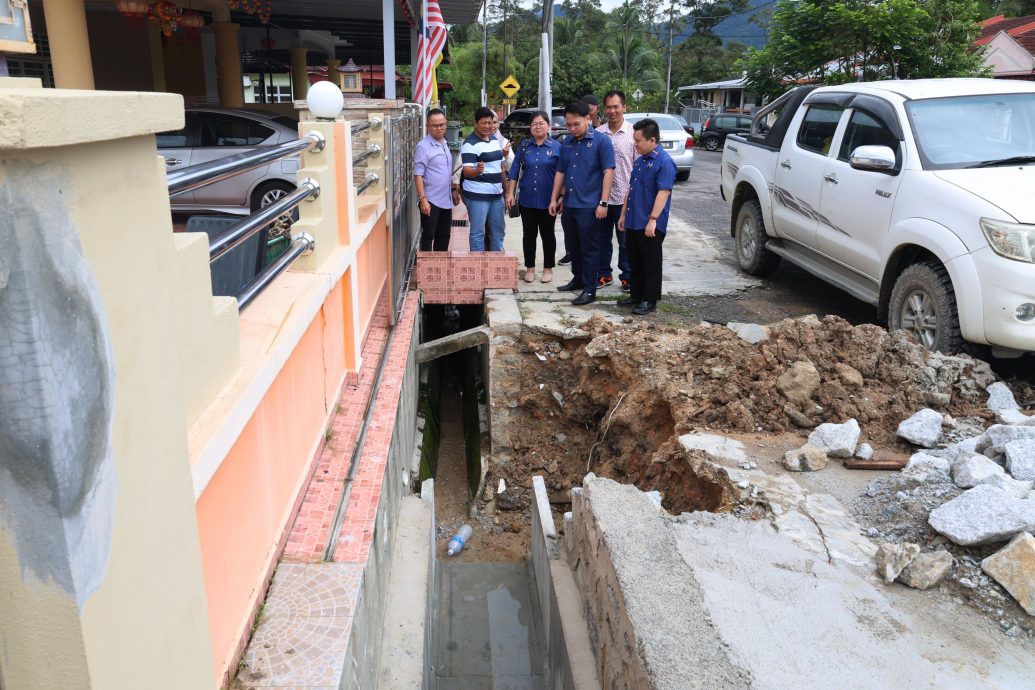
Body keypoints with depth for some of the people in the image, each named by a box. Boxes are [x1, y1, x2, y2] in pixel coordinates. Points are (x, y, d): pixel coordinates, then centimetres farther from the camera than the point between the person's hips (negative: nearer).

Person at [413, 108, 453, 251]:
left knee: (444, 236, 14)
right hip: (430, 201, -7)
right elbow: (418, 175, -15)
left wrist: (454, 191, 18)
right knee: (428, 236, 0)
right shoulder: (423, 146, -12)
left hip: (446, 200, 8)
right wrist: (422, 199, -21)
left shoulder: (445, 144, 11)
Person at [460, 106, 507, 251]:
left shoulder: (495, 140, 13)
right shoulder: (470, 144, -11)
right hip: (477, 195, -8)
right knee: (478, 232, -4)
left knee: (498, 229, 15)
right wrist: (477, 171, -41)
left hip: (496, 193, 8)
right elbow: (467, 170, -20)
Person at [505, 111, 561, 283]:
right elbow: (515, 170, 6)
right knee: (529, 234, 9)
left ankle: (548, 268, 21)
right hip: (527, 200, 2)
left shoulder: (556, 147, -2)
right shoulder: (524, 146, 5)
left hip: (547, 201, -2)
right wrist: (510, 193, 1)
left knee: (547, 234, 8)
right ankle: (530, 268, 20)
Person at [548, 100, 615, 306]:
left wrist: (603, 202, -16)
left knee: (589, 248, -1)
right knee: (572, 246, 16)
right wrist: (554, 199, 13)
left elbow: (608, 172, -11)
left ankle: (589, 290, 5)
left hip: (589, 205, -6)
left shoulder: (601, 141, -8)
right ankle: (578, 279, 32)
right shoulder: (566, 144, 10)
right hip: (569, 204, 6)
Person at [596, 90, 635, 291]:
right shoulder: (598, 133, 4)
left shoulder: (633, 133, -4)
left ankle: (627, 276, 17)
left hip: (624, 196, -3)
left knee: (625, 240, 6)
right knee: (603, 238, 13)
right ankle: (604, 274, 25)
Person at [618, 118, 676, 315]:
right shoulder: (639, 161, 13)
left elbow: (663, 193, -21)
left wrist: (653, 220, -26)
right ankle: (636, 296, 27)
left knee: (651, 264, 2)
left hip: (650, 225, -8)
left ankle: (650, 301, 11)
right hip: (633, 222, 8)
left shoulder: (664, 162, -15)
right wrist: (624, 214, 18)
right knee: (635, 262, 16)